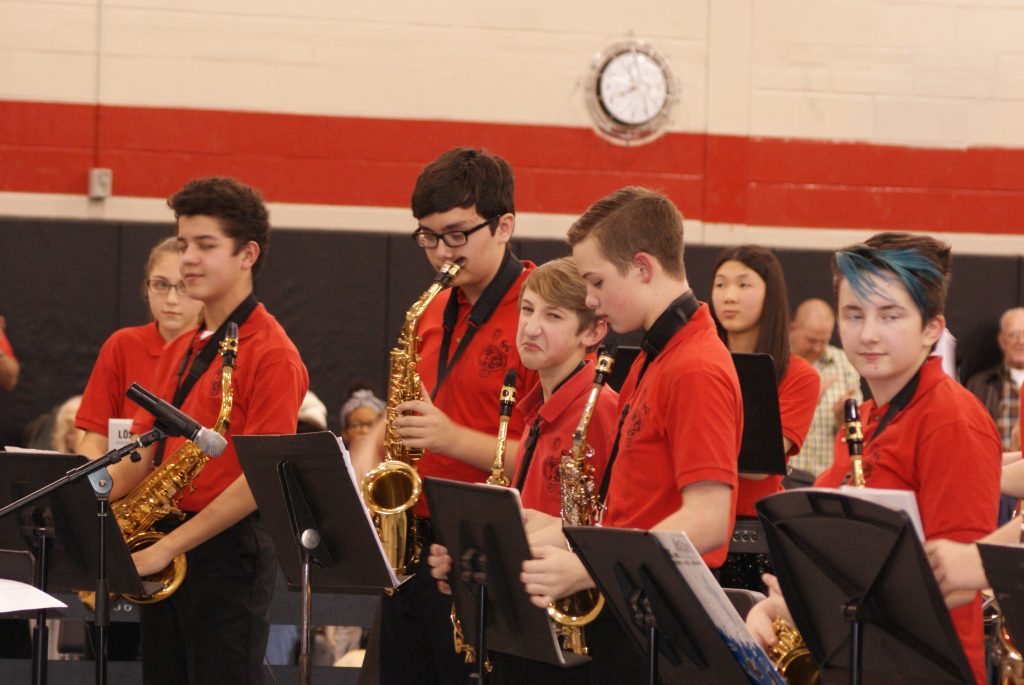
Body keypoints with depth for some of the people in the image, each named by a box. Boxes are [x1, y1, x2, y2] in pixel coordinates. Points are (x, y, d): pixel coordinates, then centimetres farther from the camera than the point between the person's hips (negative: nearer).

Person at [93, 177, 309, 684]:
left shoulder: (271, 353, -11)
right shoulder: (179, 353, 16)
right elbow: (143, 453, 16)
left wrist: (168, 546, -18)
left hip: (228, 548, -8)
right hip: (163, 554, 8)